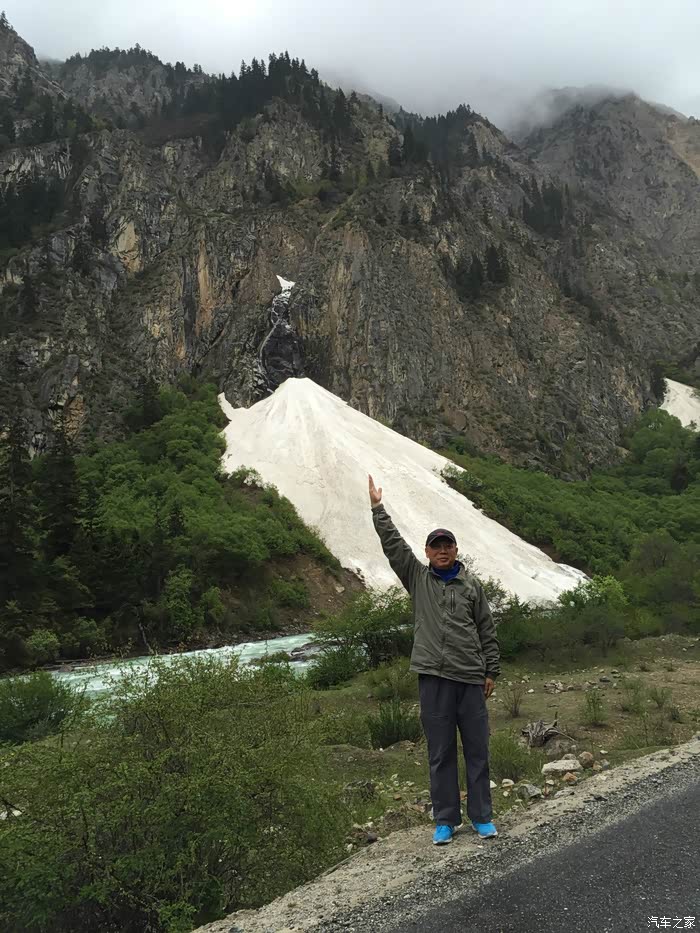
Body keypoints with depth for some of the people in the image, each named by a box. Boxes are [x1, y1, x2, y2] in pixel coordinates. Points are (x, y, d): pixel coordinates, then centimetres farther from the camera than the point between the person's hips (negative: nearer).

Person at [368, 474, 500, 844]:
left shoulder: (471, 585, 7)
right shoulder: (417, 578, 7)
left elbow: (487, 631, 9)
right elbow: (393, 544, 0)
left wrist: (491, 672, 6)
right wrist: (378, 508, -2)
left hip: (470, 677, 1)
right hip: (433, 677, 0)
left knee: (477, 749, 8)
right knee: (440, 751, 7)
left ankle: (481, 816, 21)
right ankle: (445, 819, 18)